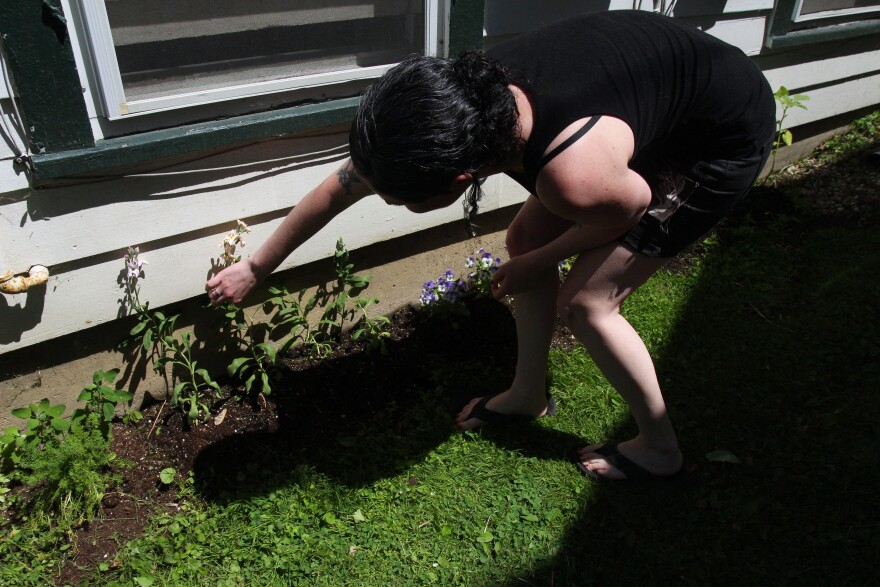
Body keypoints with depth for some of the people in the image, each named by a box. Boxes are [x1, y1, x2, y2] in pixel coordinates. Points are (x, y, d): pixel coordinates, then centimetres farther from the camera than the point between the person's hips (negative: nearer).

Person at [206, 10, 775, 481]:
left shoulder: (568, 175, -43)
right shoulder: (463, 99, -22)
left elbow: (634, 205, -18)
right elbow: (338, 187, -9)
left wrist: (537, 265, -6)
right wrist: (255, 267, 3)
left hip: (725, 138, -6)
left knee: (585, 300, -8)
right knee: (525, 237, 5)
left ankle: (658, 446, 14)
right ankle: (529, 393, 25)